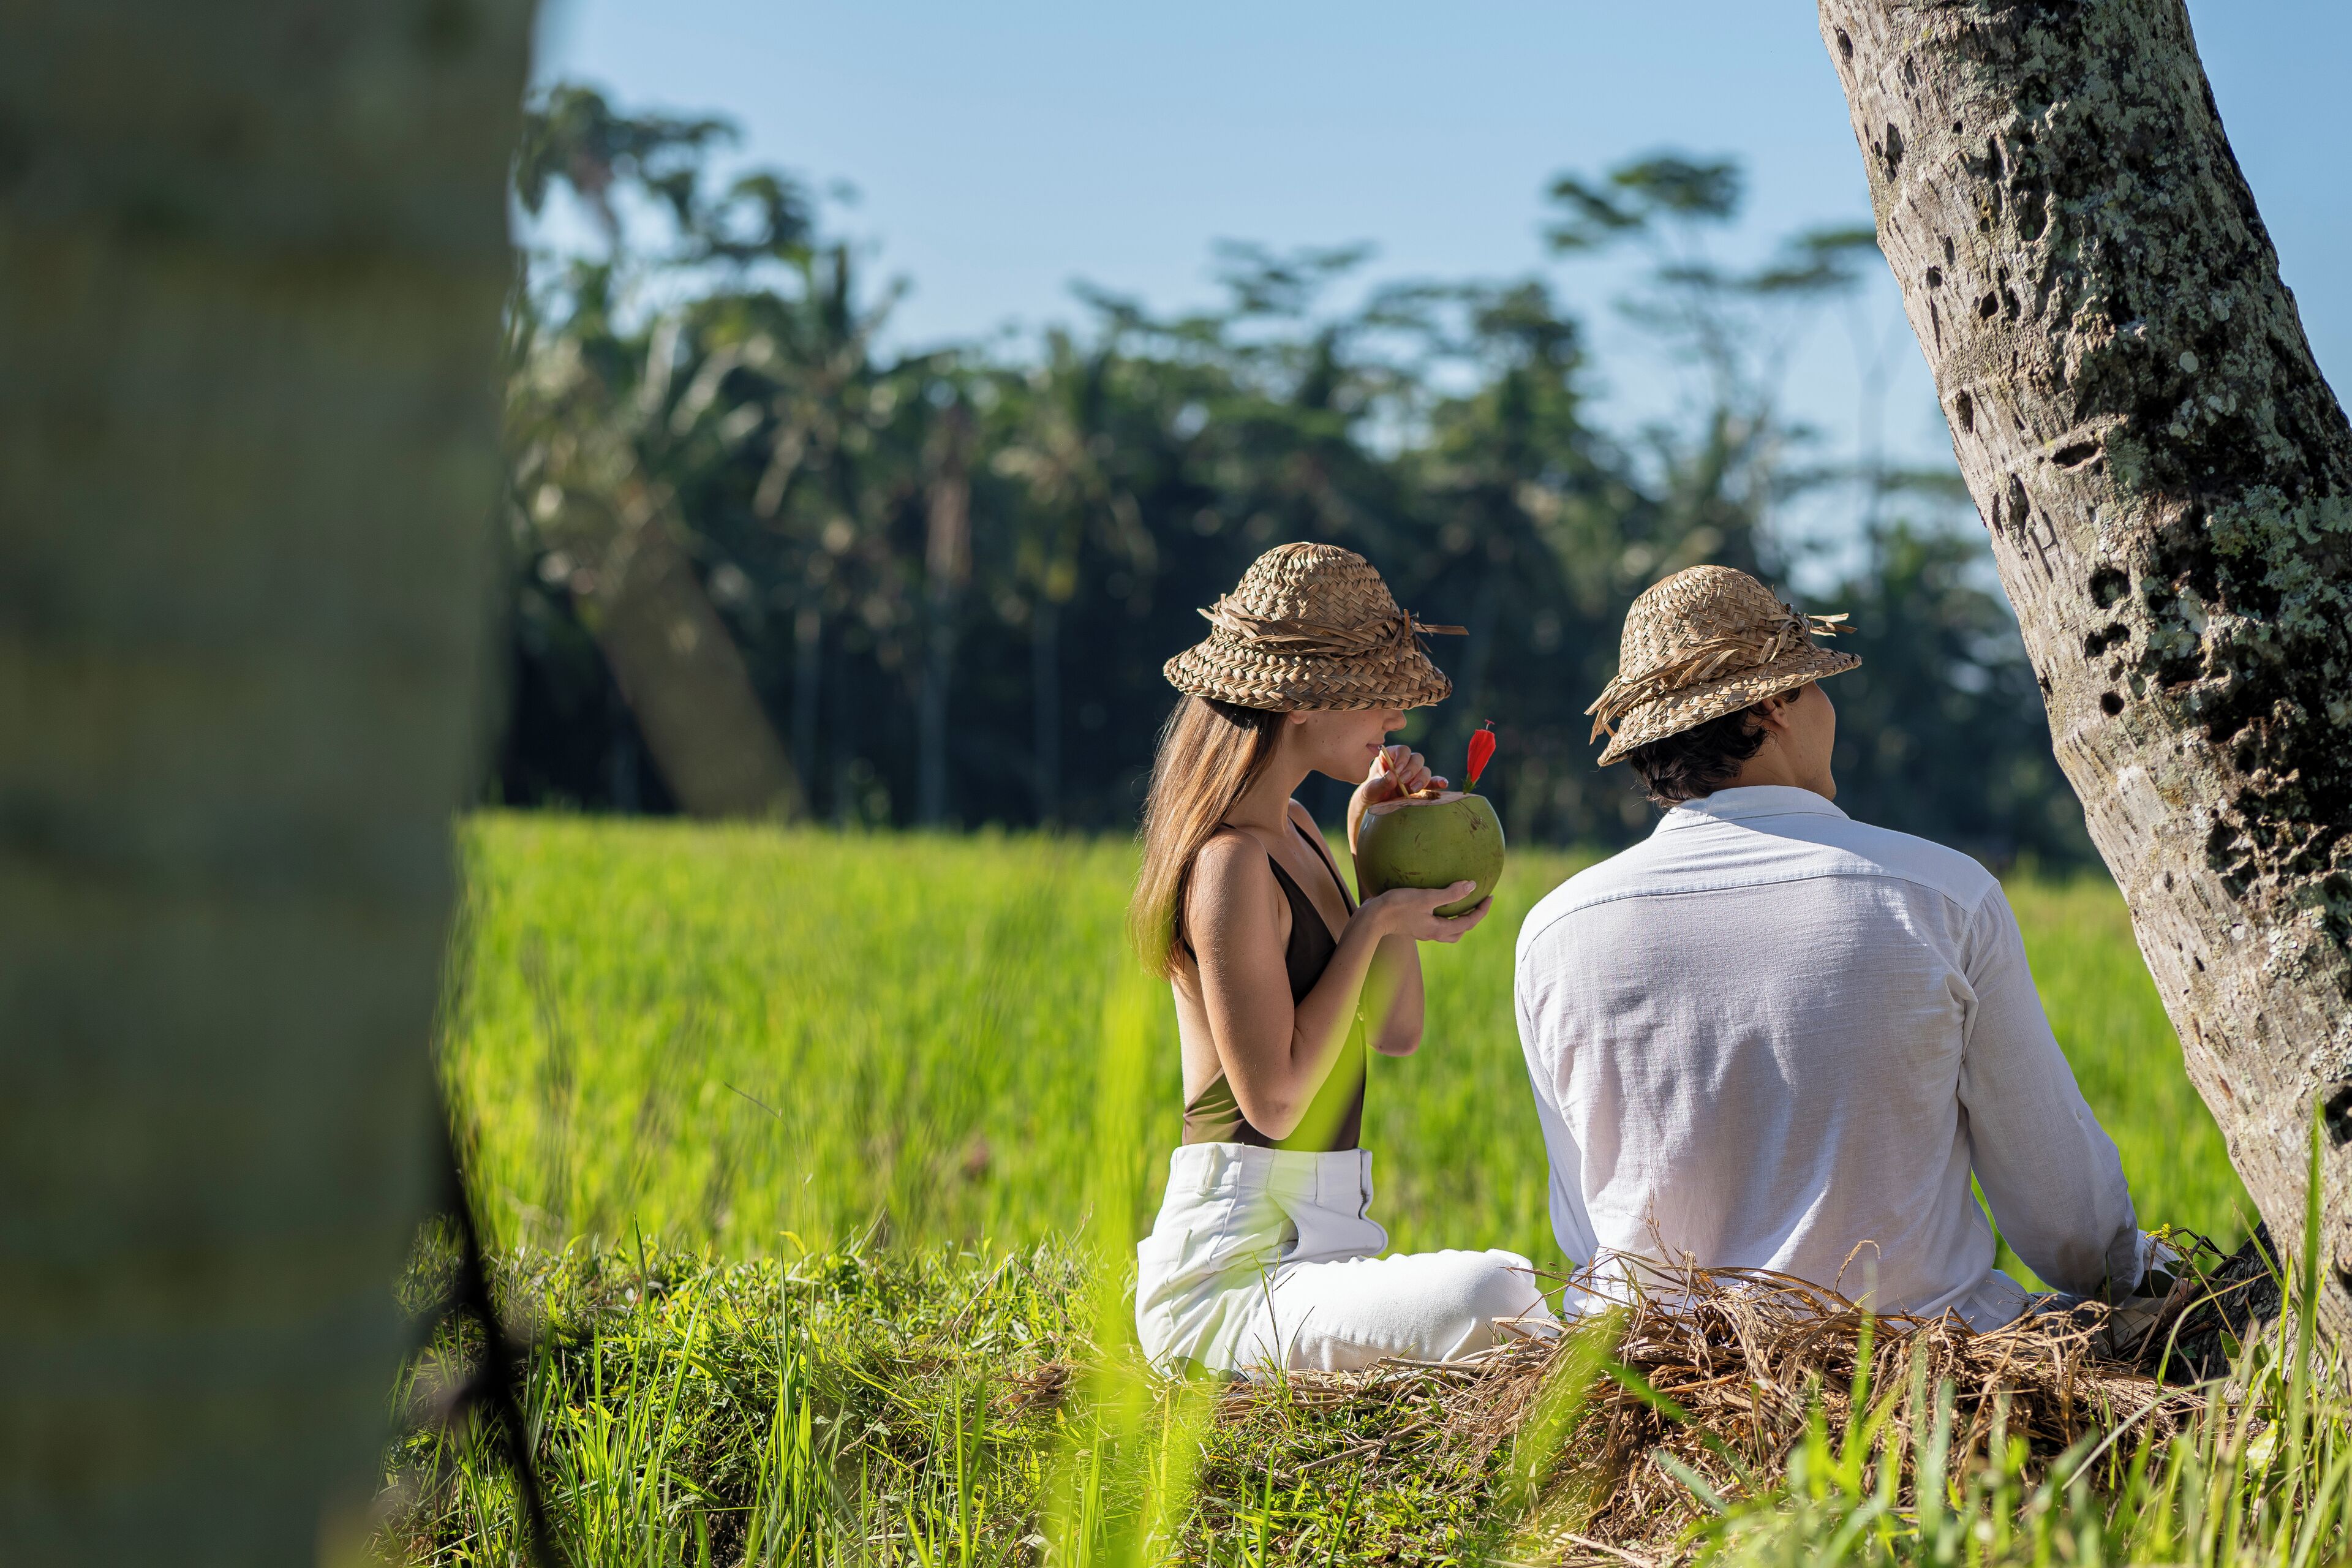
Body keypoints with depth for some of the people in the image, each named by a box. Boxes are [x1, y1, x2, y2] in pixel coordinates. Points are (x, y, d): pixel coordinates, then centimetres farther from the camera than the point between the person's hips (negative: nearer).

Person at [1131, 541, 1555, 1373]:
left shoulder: (1293, 832, 15)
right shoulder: (1232, 862, -15)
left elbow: (1397, 1031, 18)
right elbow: (1274, 1100, -18)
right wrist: (1374, 922, -12)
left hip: (1323, 1241, 10)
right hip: (1233, 1271, -10)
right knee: (1494, 1300, -34)